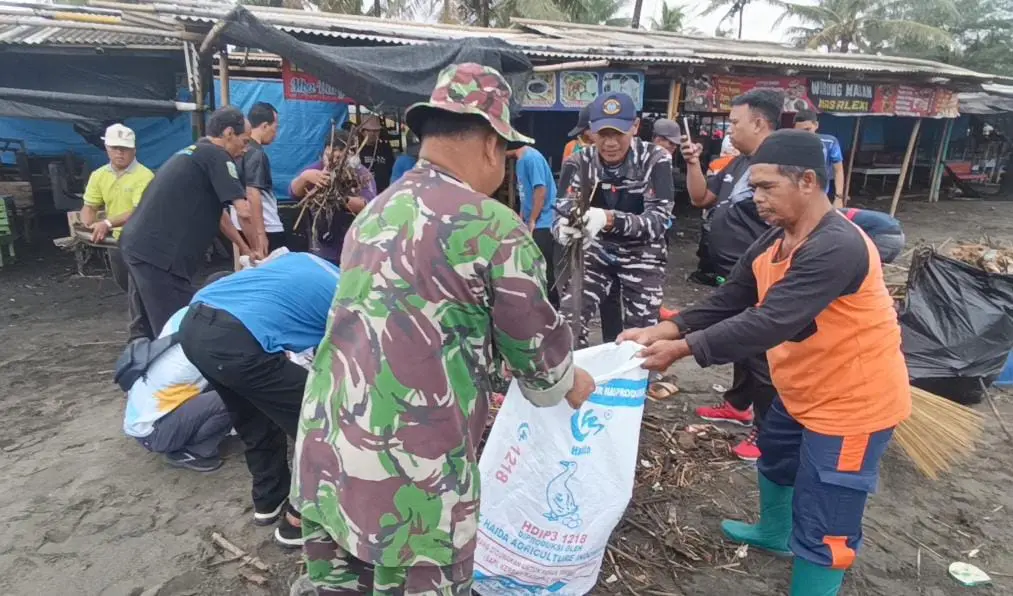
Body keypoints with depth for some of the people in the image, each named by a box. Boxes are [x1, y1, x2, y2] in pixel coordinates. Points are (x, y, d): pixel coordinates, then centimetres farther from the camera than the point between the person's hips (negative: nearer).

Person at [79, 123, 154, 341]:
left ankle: (139, 337, -2)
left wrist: (108, 223, -38)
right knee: (129, 288, 20)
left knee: (137, 291, -9)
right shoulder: (99, 175, 4)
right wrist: (89, 228, -16)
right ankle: (147, 328, 39)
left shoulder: (144, 176, -18)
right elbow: (89, 207, 5)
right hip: (117, 240, 8)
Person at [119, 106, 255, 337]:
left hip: (137, 246, 10)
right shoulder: (216, 155, -7)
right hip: (159, 254, -10)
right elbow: (244, 211, -14)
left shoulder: (193, 154, 22)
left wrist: (245, 249, 28)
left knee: (161, 328, 19)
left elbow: (215, 211, 28)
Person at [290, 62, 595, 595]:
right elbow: (535, 342, -1)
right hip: (409, 477, -7)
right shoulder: (493, 228, -12)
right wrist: (569, 383, 21)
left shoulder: (374, 214, 10)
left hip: (324, 456, 7)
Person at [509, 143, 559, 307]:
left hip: (542, 224, -9)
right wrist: (521, 219, 16)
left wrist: (532, 220, -14)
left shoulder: (531, 158, -17)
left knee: (544, 268, -2)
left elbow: (541, 190, -21)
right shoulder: (521, 160, 12)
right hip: (532, 224, 9)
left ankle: (552, 305, 9)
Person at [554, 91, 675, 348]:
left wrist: (609, 219, -43)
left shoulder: (655, 159, -17)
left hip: (641, 254, -2)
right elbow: (564, 209, -14)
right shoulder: (583, 161, -8)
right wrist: (564, 229, -40)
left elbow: (659, 218, -24)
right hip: (596, 251, 2)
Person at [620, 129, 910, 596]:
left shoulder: (837, 248, -32)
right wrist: (663, 330, -16)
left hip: (853, 403, -10)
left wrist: (681, 348, -36)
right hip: (803, 390, 10)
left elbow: (769, 322, -38)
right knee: (776, 461, 32)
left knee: (822, 532, -1)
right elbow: (726, 302, -2)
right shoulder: (772, 242, -2)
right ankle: (774, 534, 61)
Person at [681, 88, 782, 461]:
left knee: (761, 352, 1)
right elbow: (700, 198, 15)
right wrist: (693, 164, 0)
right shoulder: (737, 164, 10)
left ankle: (767, 430, 15)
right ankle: (739, 405, 41)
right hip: (734, 277, 10)